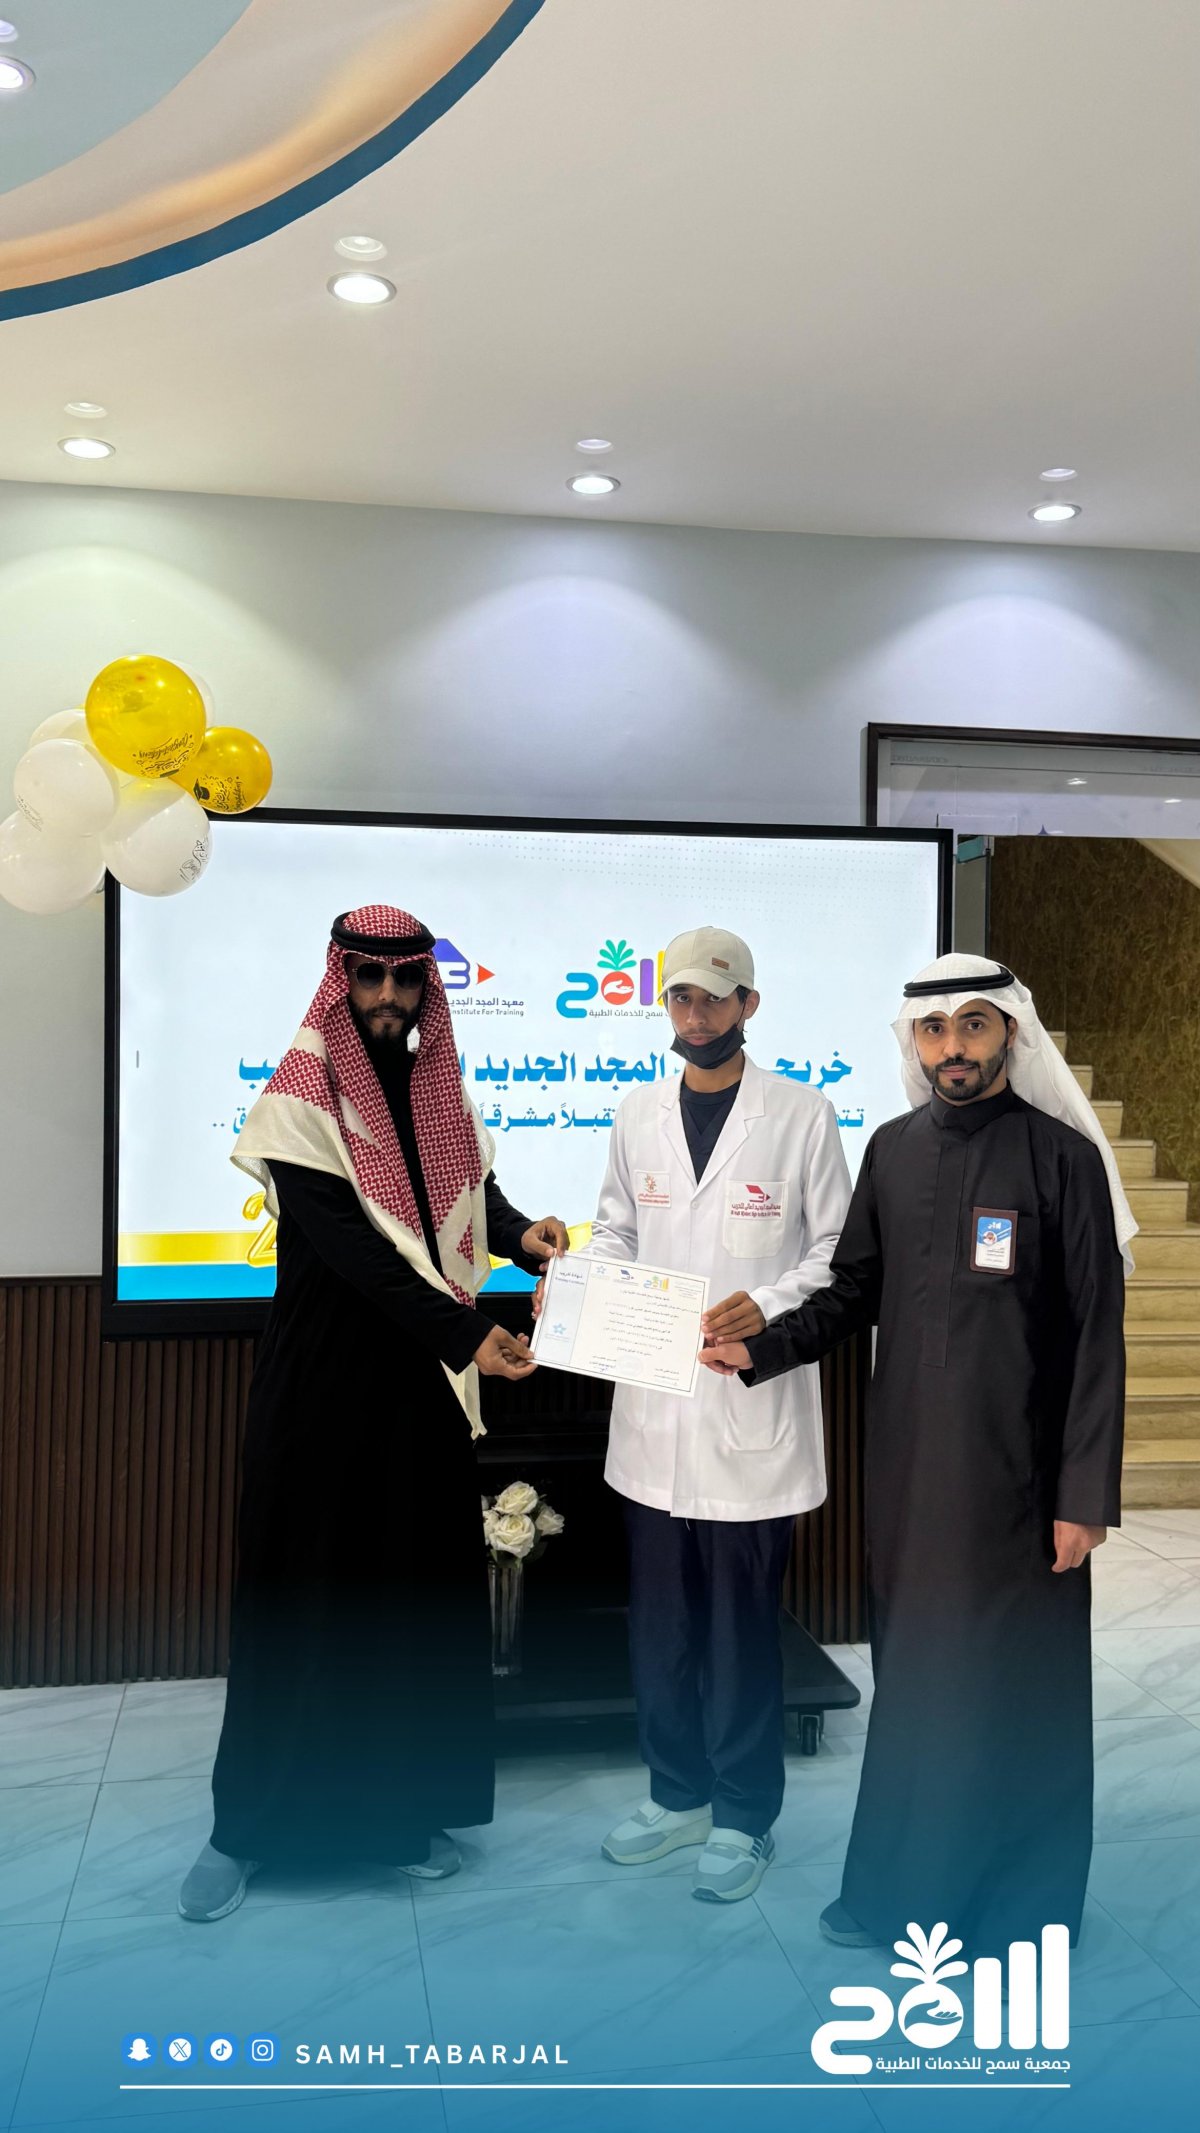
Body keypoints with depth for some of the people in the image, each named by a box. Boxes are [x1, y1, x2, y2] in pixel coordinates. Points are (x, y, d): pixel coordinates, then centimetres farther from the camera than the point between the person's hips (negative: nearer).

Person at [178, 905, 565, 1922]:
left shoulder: (439, 1091, 6)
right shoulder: (299, 1104, -12)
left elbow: (477, 1188, 8)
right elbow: (350, 1246, -21)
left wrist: (520, 1233, -15)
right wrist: (464, 1330, -27)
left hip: (424, 1384, 5)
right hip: (322, 1384, -5)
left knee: (422, 1592, 11)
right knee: (298, 1596, 5)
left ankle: (400, 1808, 28)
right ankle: (243, 1827, 22)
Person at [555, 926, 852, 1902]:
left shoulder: (803, 1116, -6)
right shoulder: (637, 1116, 6)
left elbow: (839, 1252, -3)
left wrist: (771, 1306, -19)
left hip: (752, 1407, -4)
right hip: (653, 1405, 4)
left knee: (741, 1625, 7)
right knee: (660, 1620, 15)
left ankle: (743, 1818, 26)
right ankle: (680, 1794, 35)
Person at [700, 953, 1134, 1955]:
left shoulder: (1063, 1157, -8)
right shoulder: (894, 1150, 5)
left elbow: (1098, 1337, -8)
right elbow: (855, 1294, 13)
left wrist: (1087, 1494, -10)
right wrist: (761, 1349, 0)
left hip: (1017, 1471, -4)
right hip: (909, 1461, 4)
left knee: (1015, 1683, 7)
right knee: (912, 1678, 13)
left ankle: (1023, 1905, 26)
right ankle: (906, 1884, 31)